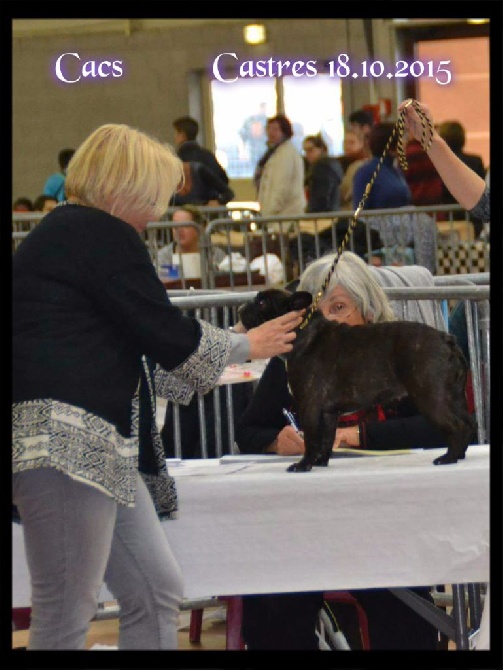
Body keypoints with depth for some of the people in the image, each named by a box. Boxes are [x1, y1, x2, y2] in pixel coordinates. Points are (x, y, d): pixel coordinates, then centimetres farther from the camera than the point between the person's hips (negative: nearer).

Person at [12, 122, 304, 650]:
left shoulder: (65, 231, 23)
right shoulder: (101, 234, -9)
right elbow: (168, 336, -8)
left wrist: (236, 341, 30)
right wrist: (246, 346, 9)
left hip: (97, 445, 11)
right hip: (62, 442, -11)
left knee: (157, 593, 10)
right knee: (66, 615, -9)